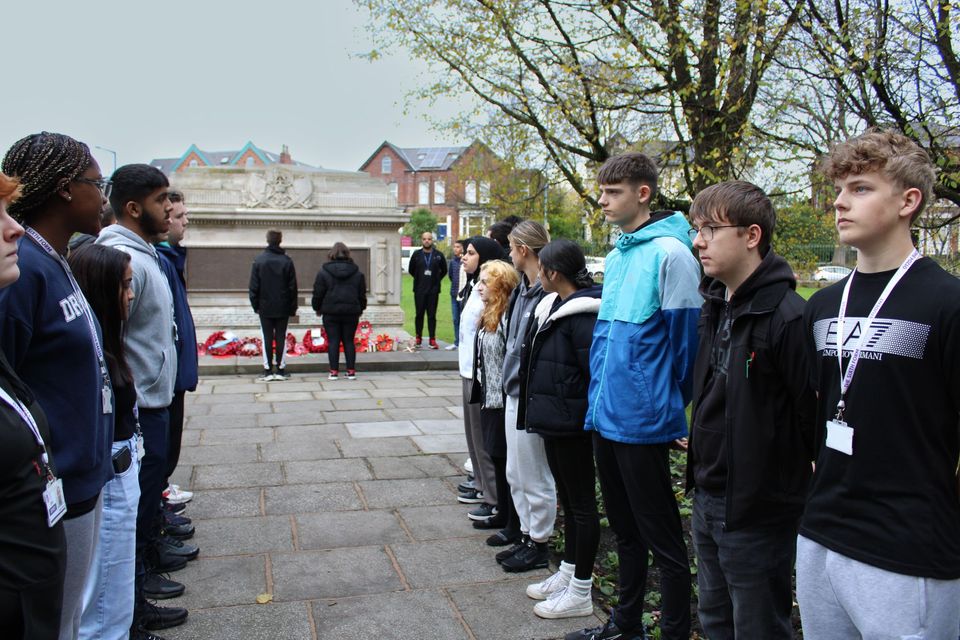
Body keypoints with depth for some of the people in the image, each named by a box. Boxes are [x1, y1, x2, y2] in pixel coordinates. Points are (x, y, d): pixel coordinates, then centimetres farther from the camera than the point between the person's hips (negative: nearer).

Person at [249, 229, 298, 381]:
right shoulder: (287, 261, -3)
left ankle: (268, 371, 4)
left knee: (267, 339, 4)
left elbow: (254, 286, -2)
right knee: (281, 338, 5)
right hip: (283, 308, 0)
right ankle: (280, 370, 7)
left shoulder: (259, 260, -4)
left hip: (265, 307, 0)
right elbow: (293, 287, 0)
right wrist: (293, 307, 7)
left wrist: (255, 305, 7)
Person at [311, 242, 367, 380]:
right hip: (351, 312, 2)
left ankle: (334, 371, 1)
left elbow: (318, 293, 0)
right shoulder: (357, 272, 6)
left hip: (331, 312, -2)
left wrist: (317, 308, 14)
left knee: (333, 341, 2)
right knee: (349, 341, 8)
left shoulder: (324, 271, -2)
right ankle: (351, 371, 8)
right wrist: (361, 308, 24)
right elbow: (362, 293, 11)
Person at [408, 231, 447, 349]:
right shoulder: (416, 254, 2)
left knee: (432, 315, 2)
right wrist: (419, 279, 9)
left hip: (433, 290, 0)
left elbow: (444, 270, 13)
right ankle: (418, 338, 14)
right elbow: (411, 269, 13)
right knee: (419, 314, 5)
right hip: (419, 290, 0)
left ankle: (432, 340, 3)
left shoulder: (439, 255, 2)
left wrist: (437, 280, 6)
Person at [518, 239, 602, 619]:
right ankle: (567, 573, 35)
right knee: (568, 498, 20)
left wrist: (588, 416, -17)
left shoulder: (582, 314, -21)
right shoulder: (554, 306, 9)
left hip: (571, 423, -10)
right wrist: (538, 409, 14)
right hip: (554, 420, 10)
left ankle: (580, 593, 16)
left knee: (581, 503, 3)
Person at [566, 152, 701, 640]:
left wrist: (672, 408, -7)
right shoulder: (615, 256, 12)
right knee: (625, 530, 21)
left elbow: (684, 340, -13)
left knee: (662, 538, 5)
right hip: (605, 417, 9)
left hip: (643, 421, -9)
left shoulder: (669, 253, -13)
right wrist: (597, 399, 16)